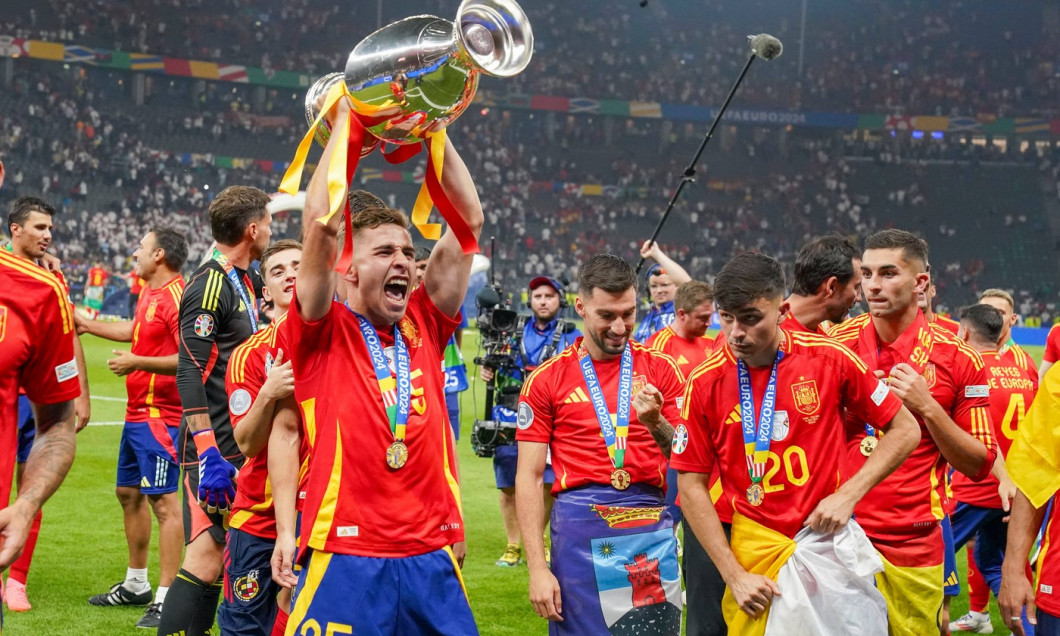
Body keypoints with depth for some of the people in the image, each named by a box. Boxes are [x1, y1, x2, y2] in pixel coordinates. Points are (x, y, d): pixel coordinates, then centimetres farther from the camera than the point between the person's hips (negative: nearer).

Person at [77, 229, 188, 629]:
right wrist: (87, 325, 38)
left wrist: (138, 363, -21)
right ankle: (136, 585, 31)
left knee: (163, 499, -11)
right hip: (138, 412, 11)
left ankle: (168, 599, -9)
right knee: (128, 492, 18)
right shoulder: (149, 292, 13)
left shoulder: (176, 297, -17)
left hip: (160, 416, -11)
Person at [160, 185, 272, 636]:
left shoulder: (246, 282, 13)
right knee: (206, 558, -12)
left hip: (242, 443, 9)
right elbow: (189, 374, -19)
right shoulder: (210, 285, -13)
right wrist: (208, 453, -23)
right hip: (216, 448, -9)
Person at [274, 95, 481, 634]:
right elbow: (320, 223, -11)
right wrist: (344, 124, -5)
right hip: (344, 559, -4)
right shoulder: (323, 334, 1)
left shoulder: (425, 327, 11)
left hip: (431, 557, 4)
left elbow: (468, 219, 10)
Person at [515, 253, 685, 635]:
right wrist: (537, 567, -7)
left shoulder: (660, 369, 6)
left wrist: (655, 423, -16)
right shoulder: (547, 379, 3)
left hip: (651, 530, 1)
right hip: (579, 528, -1)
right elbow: (529, 477, 1)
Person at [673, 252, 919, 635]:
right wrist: (735, 576, -7)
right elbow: (692, 487, -1)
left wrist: (847, 495, -9)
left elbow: (904, 430, 2)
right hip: (756, 551, 0)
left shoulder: (830, 358, -6)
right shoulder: (704, 383, -5)